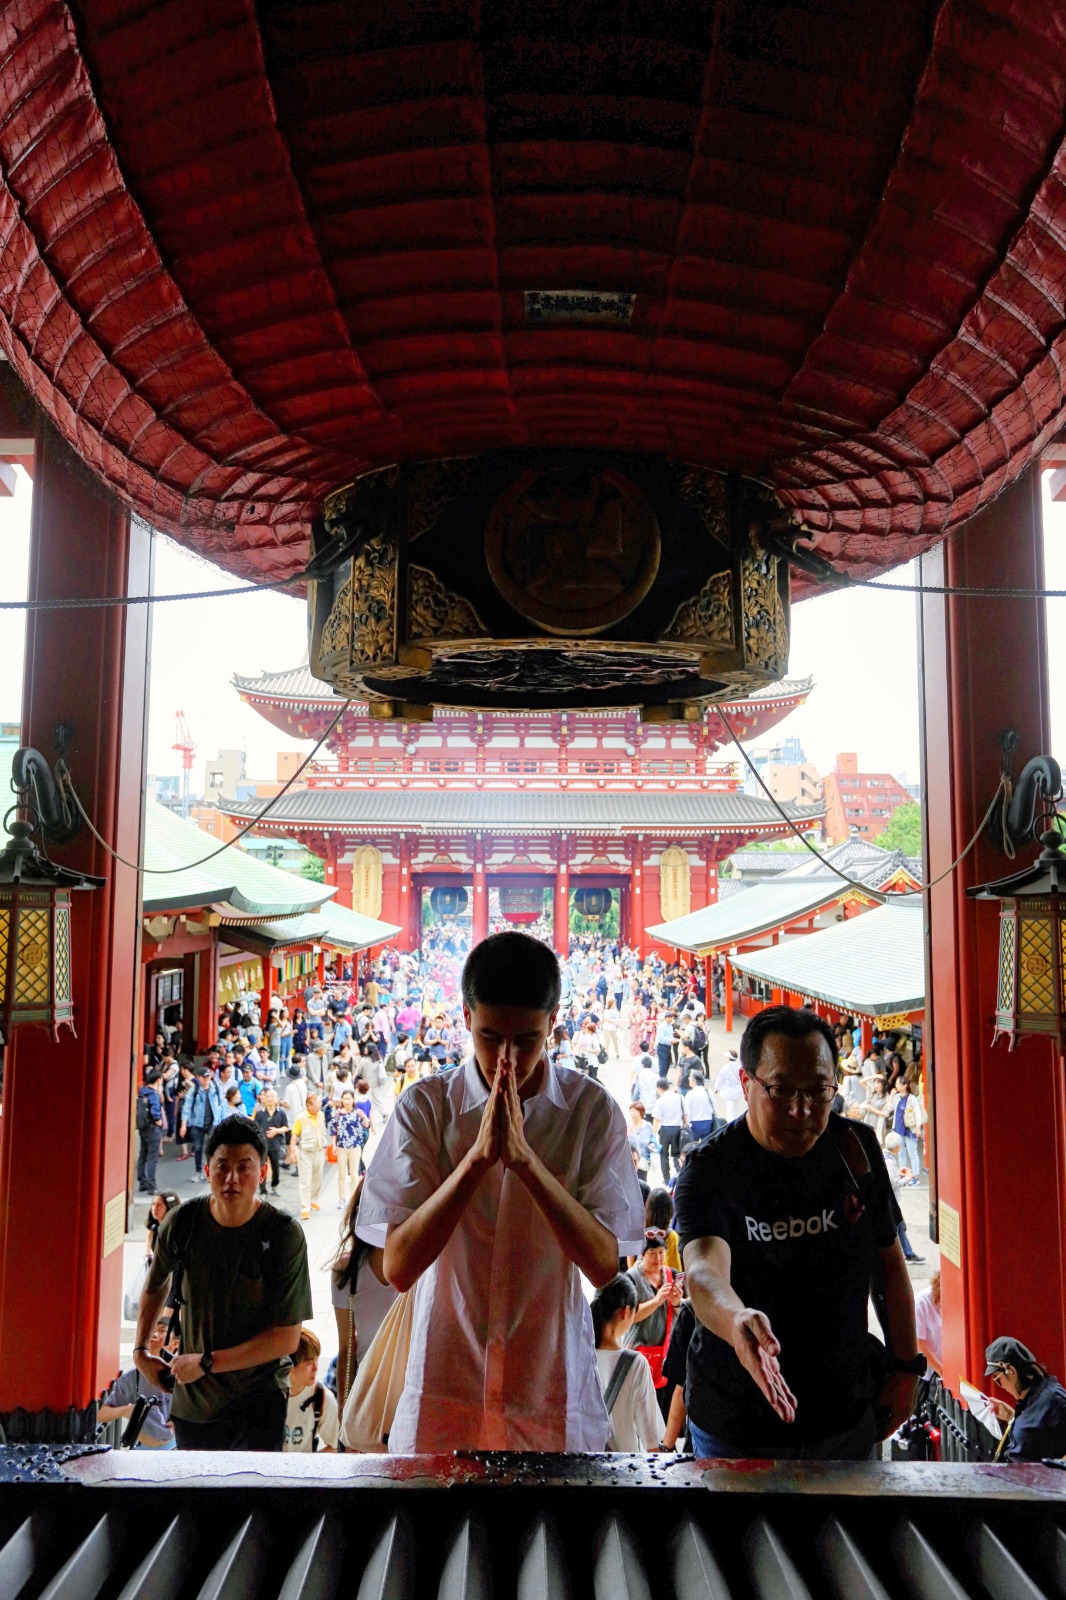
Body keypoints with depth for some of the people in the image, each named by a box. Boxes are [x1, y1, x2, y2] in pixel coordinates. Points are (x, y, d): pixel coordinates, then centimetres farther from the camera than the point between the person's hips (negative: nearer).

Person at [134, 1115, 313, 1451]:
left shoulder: (284, 1234, -17)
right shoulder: (181, 1222, -7)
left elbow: (287, 1338, -15)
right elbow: (156, 1284, 17)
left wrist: (206, 1362, -13)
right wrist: (140, 1350, 14)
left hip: (260, 1396, -3)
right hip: (192, 1395, 3)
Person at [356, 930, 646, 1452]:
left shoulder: (592, 1109, -8)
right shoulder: (425, 1105, -8)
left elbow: (604, 1263, -14)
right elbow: (398, 1266, -14)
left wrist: (523, 1156, -24)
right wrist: (479, 1154, -25)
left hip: (552, 1390, 0)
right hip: (444, 1392, 0)